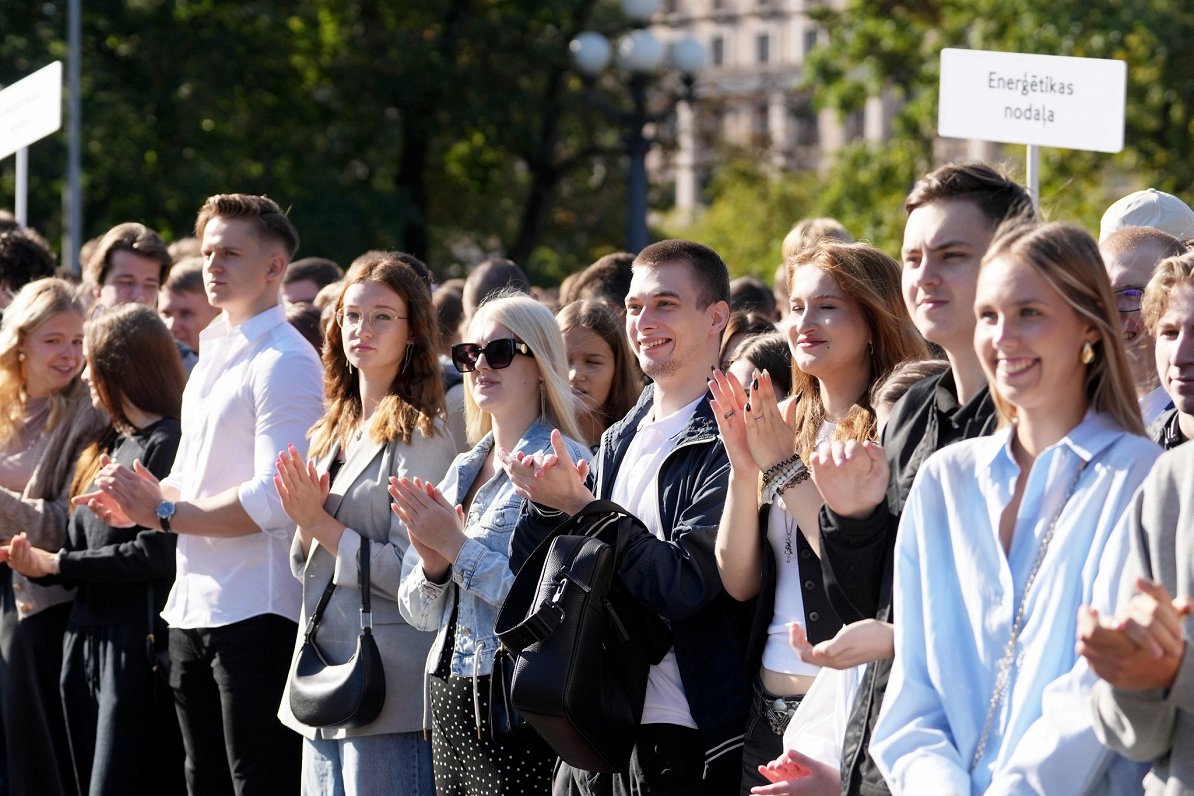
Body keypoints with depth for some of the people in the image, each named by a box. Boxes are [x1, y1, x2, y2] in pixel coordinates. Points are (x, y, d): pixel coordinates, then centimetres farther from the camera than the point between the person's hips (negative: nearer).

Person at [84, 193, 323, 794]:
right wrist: (143, 498, 4)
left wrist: (164, 514, -14)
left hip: (256, 611, -9)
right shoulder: (214, 355, 17)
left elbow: (274, 499, -21)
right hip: (192, 608, 9)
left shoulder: (285, 362, -12)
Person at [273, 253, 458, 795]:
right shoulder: (335, 431, 15)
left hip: (387, 685, -8)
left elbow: (412, 575, -16)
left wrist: (322, 524, -13)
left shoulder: (420, 437, -9)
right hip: (325, 679, 8)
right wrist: (306, 528, -2)